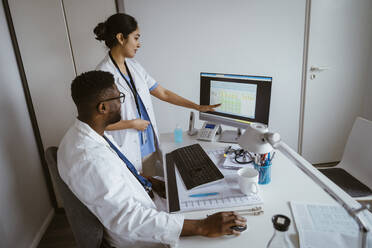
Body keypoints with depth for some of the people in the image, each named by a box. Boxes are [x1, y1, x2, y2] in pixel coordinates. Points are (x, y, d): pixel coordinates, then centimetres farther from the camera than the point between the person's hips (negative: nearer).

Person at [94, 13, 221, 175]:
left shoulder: (134, 66, 5)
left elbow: (163, 93, 8)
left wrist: (198, 107, 8)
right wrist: (132, 123, -13)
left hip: (148, 143, 7)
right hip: (126, 148, -6)